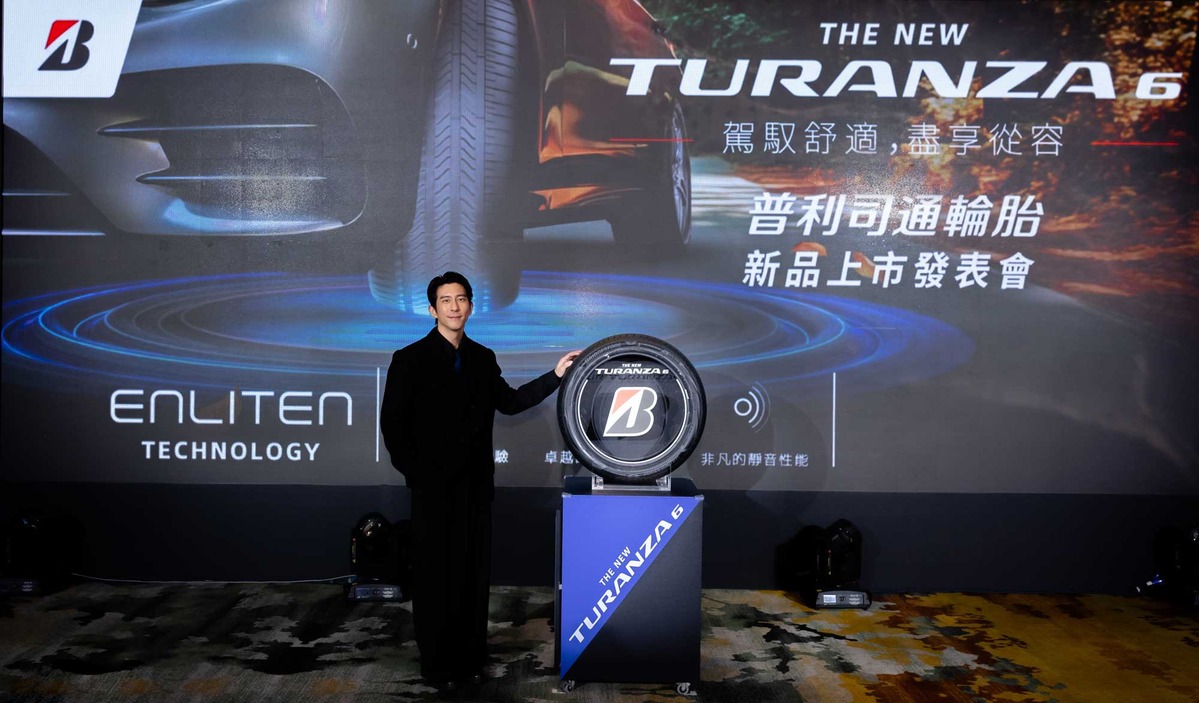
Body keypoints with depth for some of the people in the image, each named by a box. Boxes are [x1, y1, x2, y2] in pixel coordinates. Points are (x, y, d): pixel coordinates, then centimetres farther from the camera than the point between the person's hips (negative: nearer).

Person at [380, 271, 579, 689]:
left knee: (473, 572, 8)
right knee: (434, 575, 4)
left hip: (476, 484, 4)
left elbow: (509, 402, 12)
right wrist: (415, 474, -8)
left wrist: (555, 375, 7)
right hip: (433, 487, -4)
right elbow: (392, 423, -4)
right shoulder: (410, 359, -4)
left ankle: (470, 657, 21)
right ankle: (437, 664, 17)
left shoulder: (483, 358, 9)